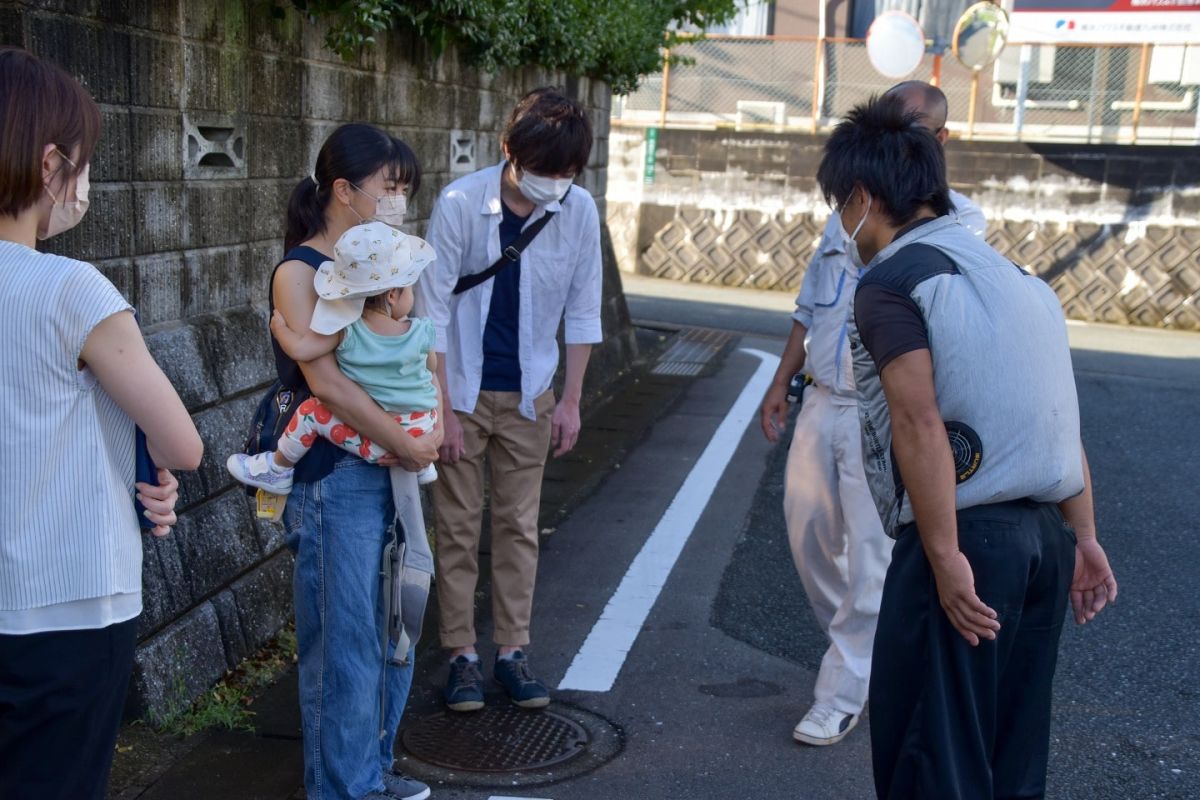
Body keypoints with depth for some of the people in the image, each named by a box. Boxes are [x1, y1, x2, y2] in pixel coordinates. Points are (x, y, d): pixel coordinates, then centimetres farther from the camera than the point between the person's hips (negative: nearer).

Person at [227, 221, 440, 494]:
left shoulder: (346, 331, -15)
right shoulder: (421, 332, -7)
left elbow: (299, 349, -17)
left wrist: (279, 327, 4)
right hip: (422, 436, 4)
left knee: (312, 410, 6)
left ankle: (278, 470, 20)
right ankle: (423, 464, 42)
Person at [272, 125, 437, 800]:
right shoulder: (299, 272, -11)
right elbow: (326, 381, -19)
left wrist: (434, 427, -3)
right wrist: (406, 444, -15)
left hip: (396, 468, 8)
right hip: (336, 476, -7)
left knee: (395, 627, 15)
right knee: (345, 638, 3)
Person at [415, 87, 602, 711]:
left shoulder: (579, 210, -10)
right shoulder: (460, 205, -18)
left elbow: (582, 310, 1)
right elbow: (433, 312, -13)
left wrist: (570, 400, 1)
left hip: (529, 397, 2)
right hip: (462, 392, -2)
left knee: (519, 525, 9)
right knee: (458, 527, 5)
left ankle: (512, 651, 21)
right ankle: (461, 654, 17)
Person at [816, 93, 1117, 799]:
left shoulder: (891, 279, -7)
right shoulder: (1013, 273, 16)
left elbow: (920, 425, -18)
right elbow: (1064, 419, 15)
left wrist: (946, 559, -18)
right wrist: (1083, 538, 16)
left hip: (965, 537, -8)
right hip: (1045, 535, 8)